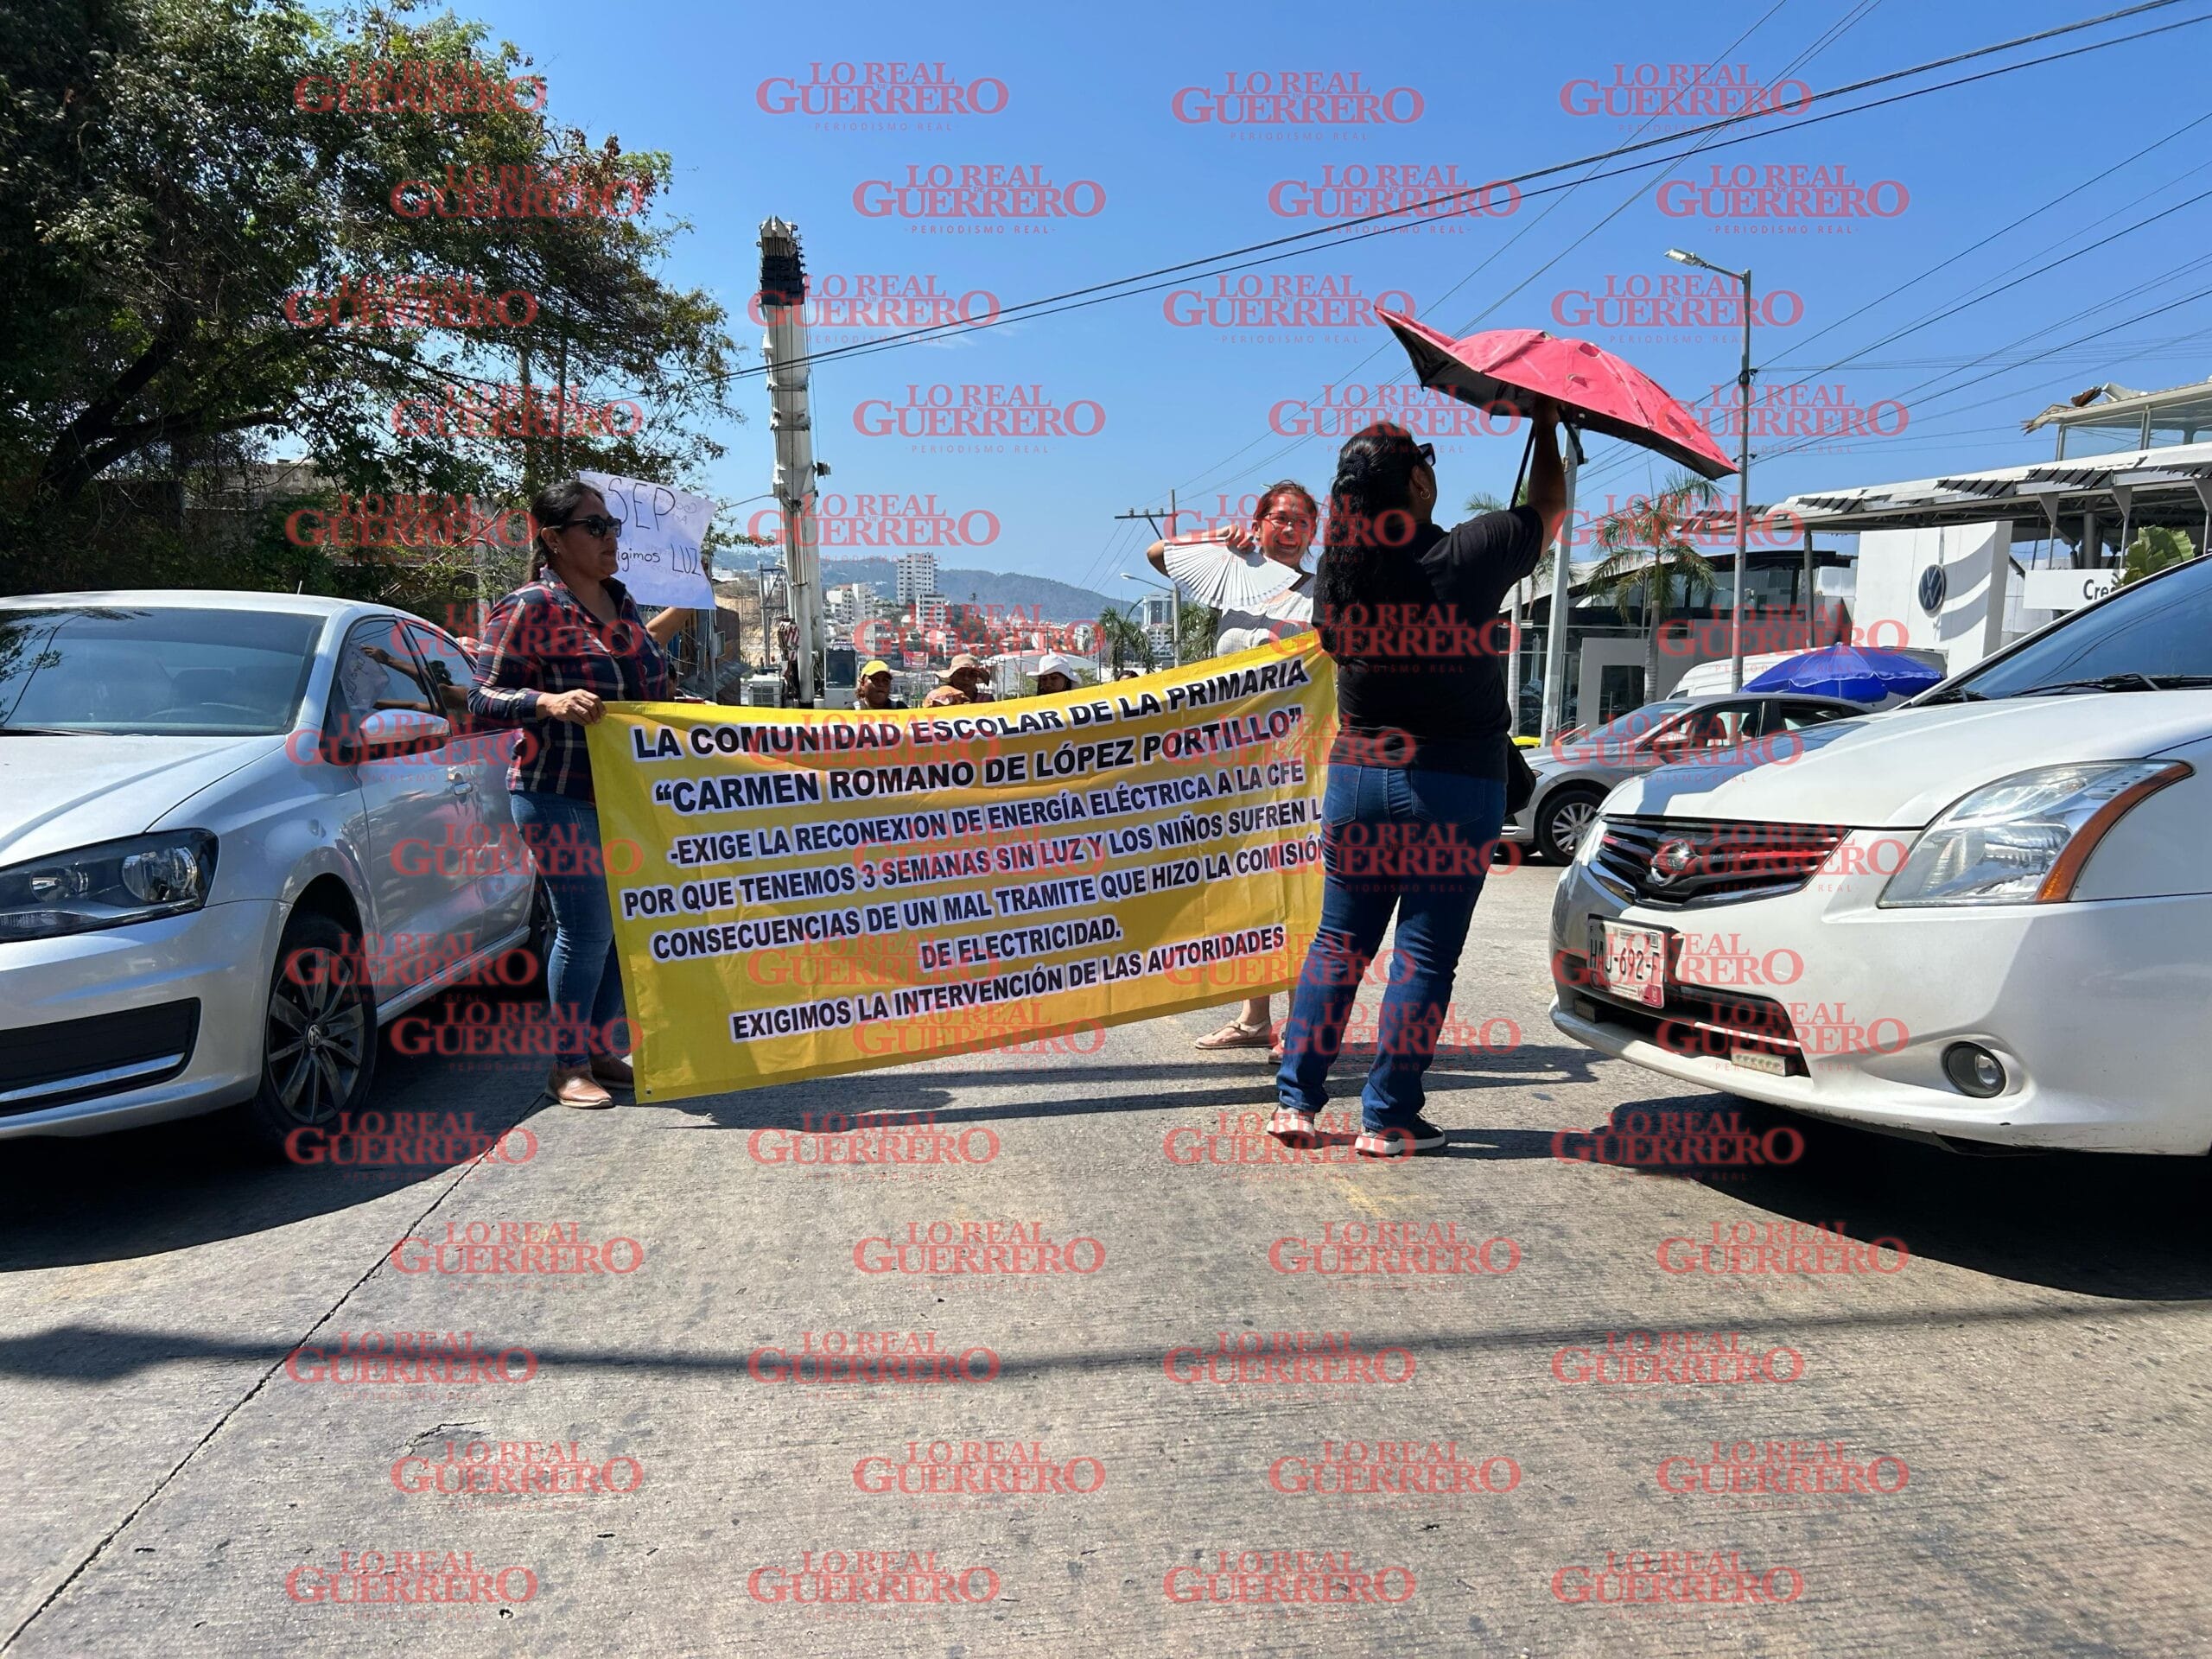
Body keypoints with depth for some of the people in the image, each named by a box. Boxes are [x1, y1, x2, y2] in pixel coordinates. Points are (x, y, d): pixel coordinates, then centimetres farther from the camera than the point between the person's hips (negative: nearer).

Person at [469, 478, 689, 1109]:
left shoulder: (617, 599, 12)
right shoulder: (530, 607, -11)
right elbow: (485, 697, -14)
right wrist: (551, 702, -29)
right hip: (562, 799, -7)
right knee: (587, 928, -7)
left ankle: (601, 1051, 24)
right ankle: (568, 1067, 8)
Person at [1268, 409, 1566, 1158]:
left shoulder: (1337, 569, -2)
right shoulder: (1468, 555, -11)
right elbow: (1548, 508, 7)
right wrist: (1546, 427, 23)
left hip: (1354, 778, 4)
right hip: (1454, 786, -4)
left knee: (1338, 943, 13)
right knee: (1424, 955, 3)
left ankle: (1295, 1102, 14)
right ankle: (1387, 1119, 8)